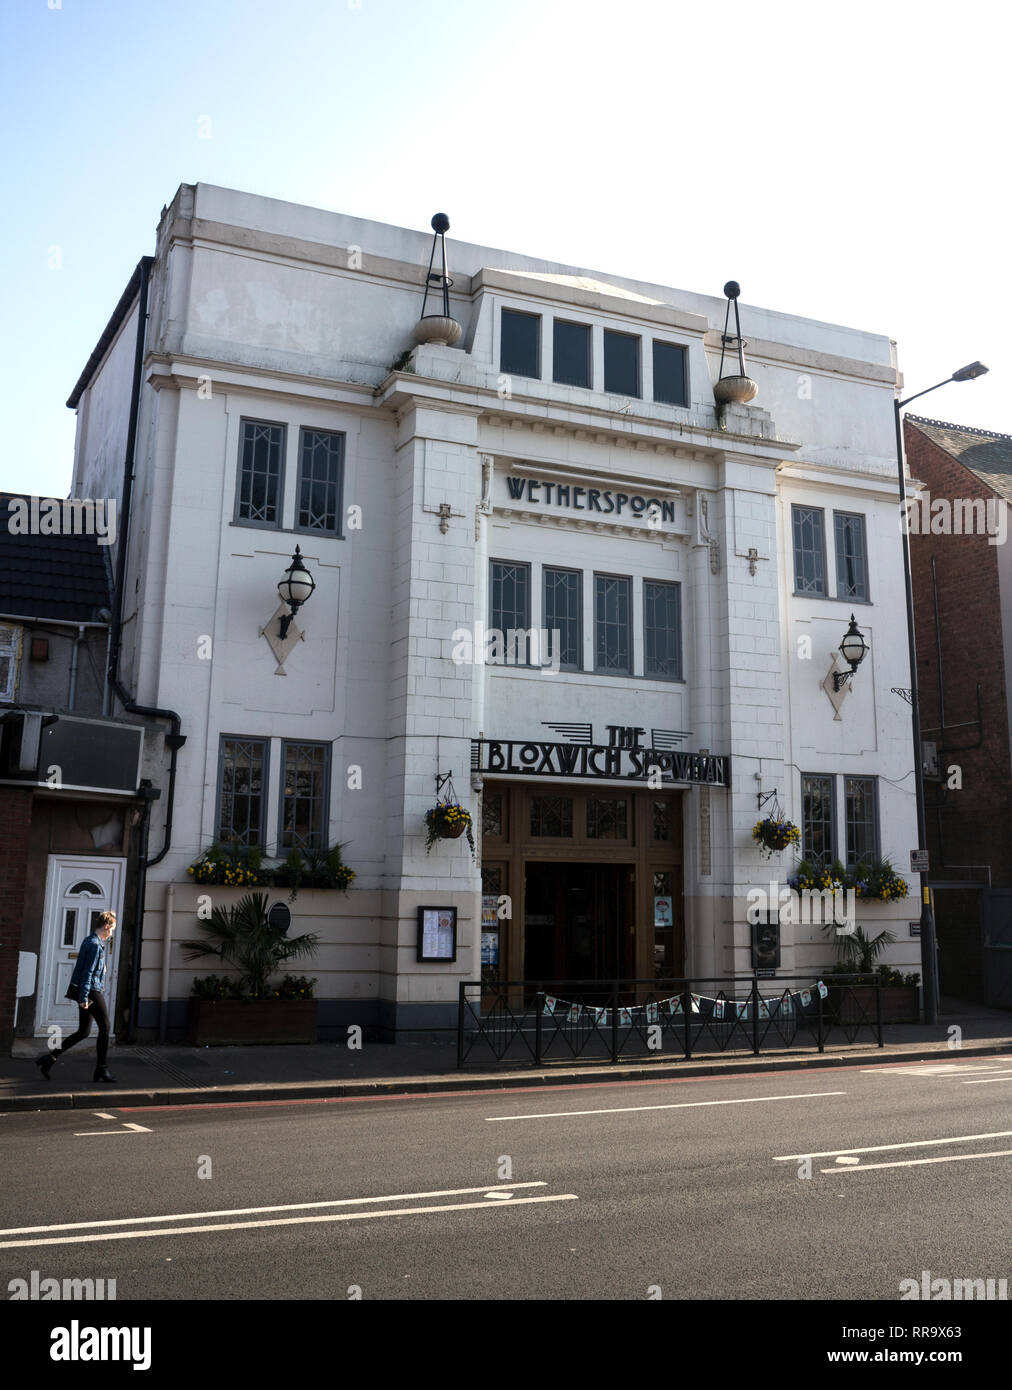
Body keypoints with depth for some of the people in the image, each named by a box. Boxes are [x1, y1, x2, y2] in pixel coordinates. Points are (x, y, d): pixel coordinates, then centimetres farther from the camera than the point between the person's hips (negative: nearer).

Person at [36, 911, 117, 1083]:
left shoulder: (89, 941, 16)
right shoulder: (95, 944, -15)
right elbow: (88, 972, -20)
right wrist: (83, 997, -22)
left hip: (85, 992, 10)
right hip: (92, 991, -10)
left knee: (83, 1032, 12)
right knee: (105, 1027, -2)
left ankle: (50, 1058, 9)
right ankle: (101, 1070, 1)